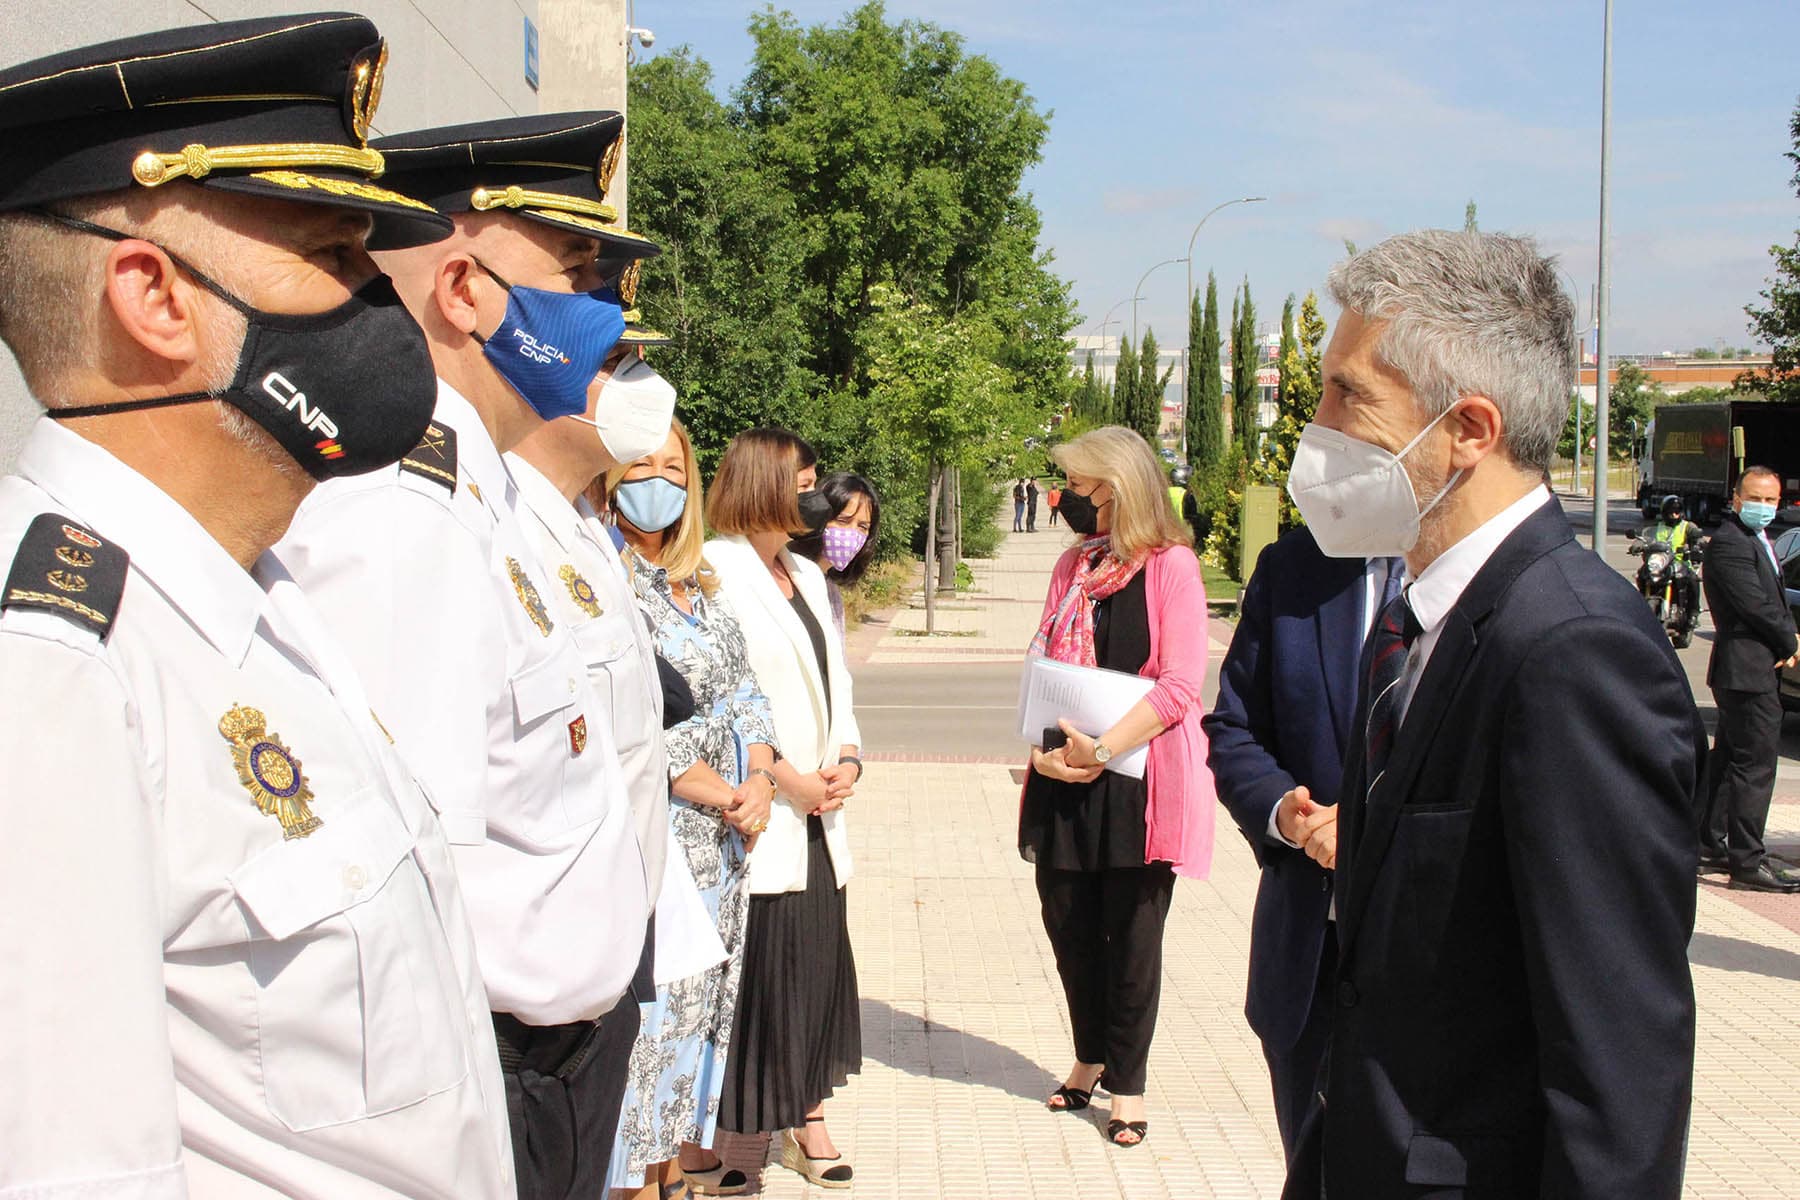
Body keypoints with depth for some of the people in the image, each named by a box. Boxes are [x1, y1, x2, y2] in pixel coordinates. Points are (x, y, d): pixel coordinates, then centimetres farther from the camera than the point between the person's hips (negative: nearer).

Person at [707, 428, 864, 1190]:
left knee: (818, 958, 10)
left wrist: (847, 756, 1)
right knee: (753, 965, -4)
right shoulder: (718, 572, -11)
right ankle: (734, 1127, 8)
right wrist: (787, 780, -14)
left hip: (815, 814, 8)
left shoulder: (806, 577, 17)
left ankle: (807, 1119, 21)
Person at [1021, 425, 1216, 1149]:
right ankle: (1091, 1057, 31)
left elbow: (1181, 684, -14)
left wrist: (1104, 749, -21)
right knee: (1068, 923, 11)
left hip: (1139, 776, -6)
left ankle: (1127, 1082, 18)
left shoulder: (1171, 566, -7)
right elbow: (1045, 665, 14)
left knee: (1131, 934, 3)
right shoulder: (1073, 566, 13)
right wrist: (1041, 747, -3)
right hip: (1064, 776, 6)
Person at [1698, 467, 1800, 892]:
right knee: (1755, 765, -8)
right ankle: (1748, 861, -5)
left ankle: (1708, 845, 23)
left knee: (1727, 760, 15)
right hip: (1749, 670, -10)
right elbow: (1757, 606, -20)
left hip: (1754, 670, 10)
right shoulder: (1729, 543, -16)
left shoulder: (1758, 540, 17)